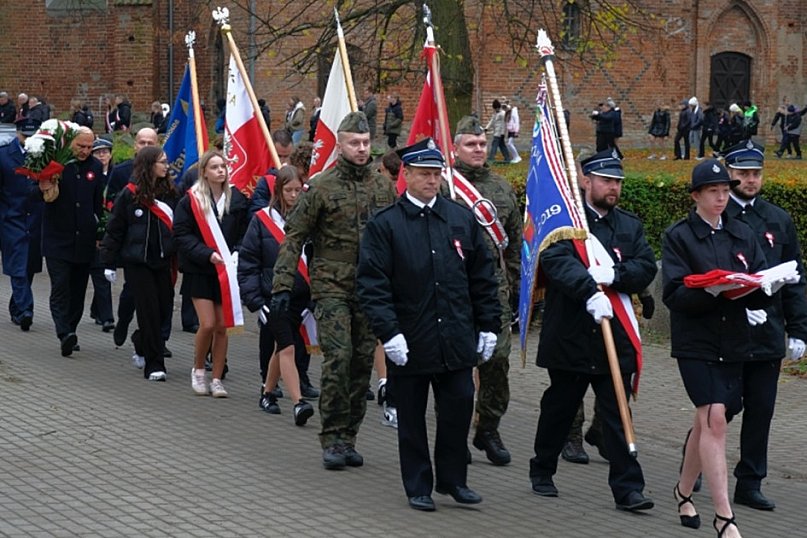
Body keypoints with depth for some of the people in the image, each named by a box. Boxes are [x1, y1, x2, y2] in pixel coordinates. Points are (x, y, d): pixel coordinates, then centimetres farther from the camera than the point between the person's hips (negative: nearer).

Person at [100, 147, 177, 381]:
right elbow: (114, 230, -3)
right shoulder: (130, 195, -6)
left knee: (165, 308, 6)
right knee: (149, 311, -4)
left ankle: (141, 346, 34)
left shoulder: (169, 193, 6)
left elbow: (177, 227, 10)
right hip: (137, 262, -4)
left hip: (162, 262, 4)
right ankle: (153, 364, 3)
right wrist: (109, 263, -4)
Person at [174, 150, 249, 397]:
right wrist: (207, 254, -17)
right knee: (207, 324, -9)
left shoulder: (237, 198, 2)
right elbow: (182, 235, -7)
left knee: (222, 327, 3)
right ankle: (198, 370, 14)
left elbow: (244, 233, 7)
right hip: (200, 271, -2)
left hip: (227, 271, 2)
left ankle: (216, 379, 13)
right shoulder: (191, 200, -4)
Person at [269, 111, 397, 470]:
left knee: (362, 365, 6)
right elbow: (294, 238, -3)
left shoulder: (383, 187, 8)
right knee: (338, 359, -13)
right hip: (331, 287, -4)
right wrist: (282, 286, -9)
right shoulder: (321, 187, -4)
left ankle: (348, 437, 17)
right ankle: (332, 439, -3)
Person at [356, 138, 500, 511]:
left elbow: (483, 277, 11)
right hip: (410, 343, -3)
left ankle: (452, 479, 22)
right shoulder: (384, 225, -4)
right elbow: (372, 284, -9)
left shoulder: (463, 220, 7)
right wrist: (389, 333, -16)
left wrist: (488, 326, 7)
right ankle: (418, 487, 19)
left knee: (459, 409, 5)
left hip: (457, 340, 3)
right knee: (412, 417, 7)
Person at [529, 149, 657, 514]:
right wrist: (590, 292, -36)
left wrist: (613, 275, -18)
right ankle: (542, 472, 32)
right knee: (559, 407, 12)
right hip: (570, 335, -3)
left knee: (617, 412, -1)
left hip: (615, 336, 3)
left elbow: (646, 268, 1)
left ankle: (627, 488, -1)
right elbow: (557, 261, -21)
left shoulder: (630, 225, 13)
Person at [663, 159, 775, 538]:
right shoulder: (678, 237, -3)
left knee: (707, 421, 12)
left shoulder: (743, 235, 11)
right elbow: (674, 294, -12)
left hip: (734, 341, 5)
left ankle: (684, 490, 35)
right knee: (713, 418, -15)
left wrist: (755, 291, -15)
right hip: (695, 341, -5)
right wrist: (715, 290, -27)